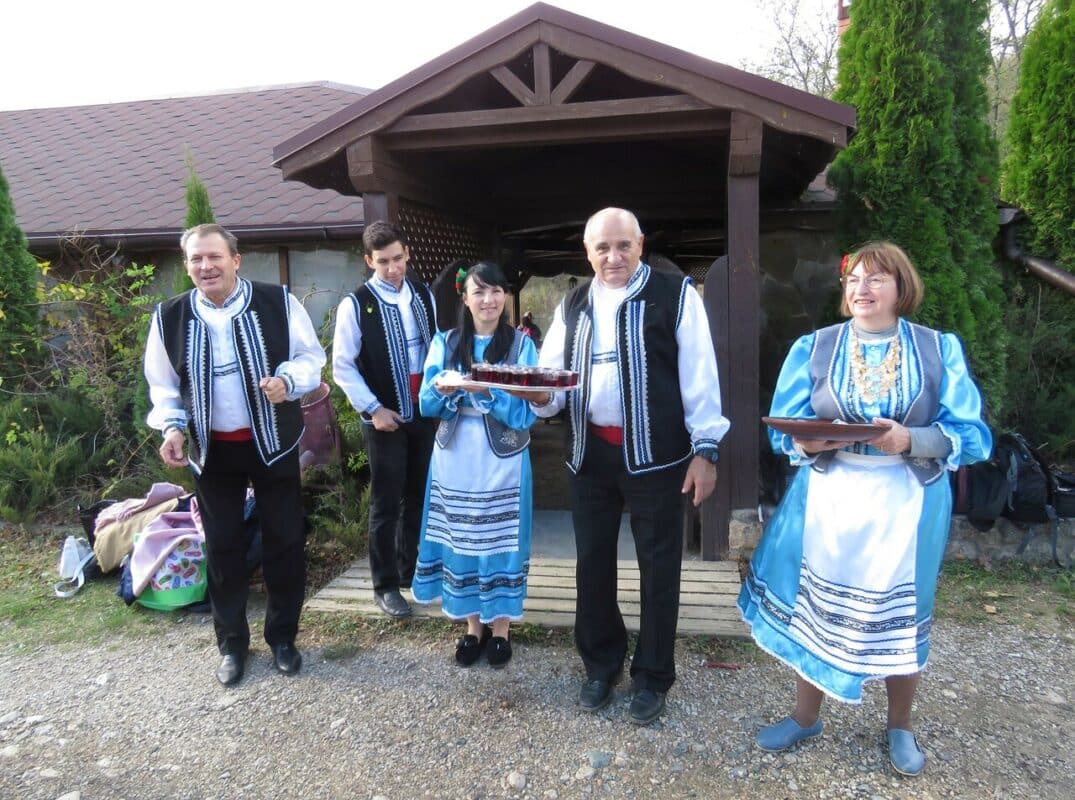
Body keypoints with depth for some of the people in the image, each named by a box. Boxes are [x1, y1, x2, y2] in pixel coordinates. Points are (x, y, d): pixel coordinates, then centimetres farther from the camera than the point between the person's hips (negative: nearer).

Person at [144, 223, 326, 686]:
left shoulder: (277, 303, -9)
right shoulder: (170, 317, -3)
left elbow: (311, 357, -1)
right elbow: (164, 383, 7)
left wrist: (288, 380, -21)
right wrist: (172, 427, -8)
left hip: (272, 443, -1)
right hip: (212, 450, 2)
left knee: (284, 541, 7)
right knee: (223, 546, 11)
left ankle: (282, 637, 25)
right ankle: (232, 643, 28)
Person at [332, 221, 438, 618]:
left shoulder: (423, 295, 5)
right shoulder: (356, 304, -10)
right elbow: (342, 367, -8)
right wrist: (373, 409, -13)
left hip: (425, 412, 5)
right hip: (385, 417, -5)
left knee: (418, 496, 14)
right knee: (387, 503, 2)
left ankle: (413, 570, 30)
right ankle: (386, 585, 15)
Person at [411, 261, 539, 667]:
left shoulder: (521, 344, -5)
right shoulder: (446, 342, 4)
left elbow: (525, 414, -12)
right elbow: (427, 405, 0)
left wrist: (486, 390, -26)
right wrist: (442, 389, -21)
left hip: (502, 462, -2)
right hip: (455, 460, 3)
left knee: (501, 542, 6)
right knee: (461, 541, 11)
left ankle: (500, 629, 24)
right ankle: (473, 626, 29)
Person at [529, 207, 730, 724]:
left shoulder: (675, 294, -3)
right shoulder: (572, 305, 11)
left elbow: (698, 376, -6)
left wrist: (705, 449, -9)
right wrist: (541, 395, -13)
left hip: (655, 453, -4)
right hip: (589, 453, 5)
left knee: (658, 567, 7)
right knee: (592, 563, 14)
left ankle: (652, 677, 25)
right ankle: (601, 664, 34)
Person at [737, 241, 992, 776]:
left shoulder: (940, 349, -1)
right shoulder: (812, 348, 1)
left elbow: (971, 435, -7)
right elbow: (784, 430, -1)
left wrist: (910, 440, -24)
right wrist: (808, 442, -23)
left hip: (907, 504, 0)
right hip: (828, 499, 1)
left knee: (902, 615, 12)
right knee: (814, 610, 9)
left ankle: (899, 727, 37)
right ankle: (805, 717, 32)